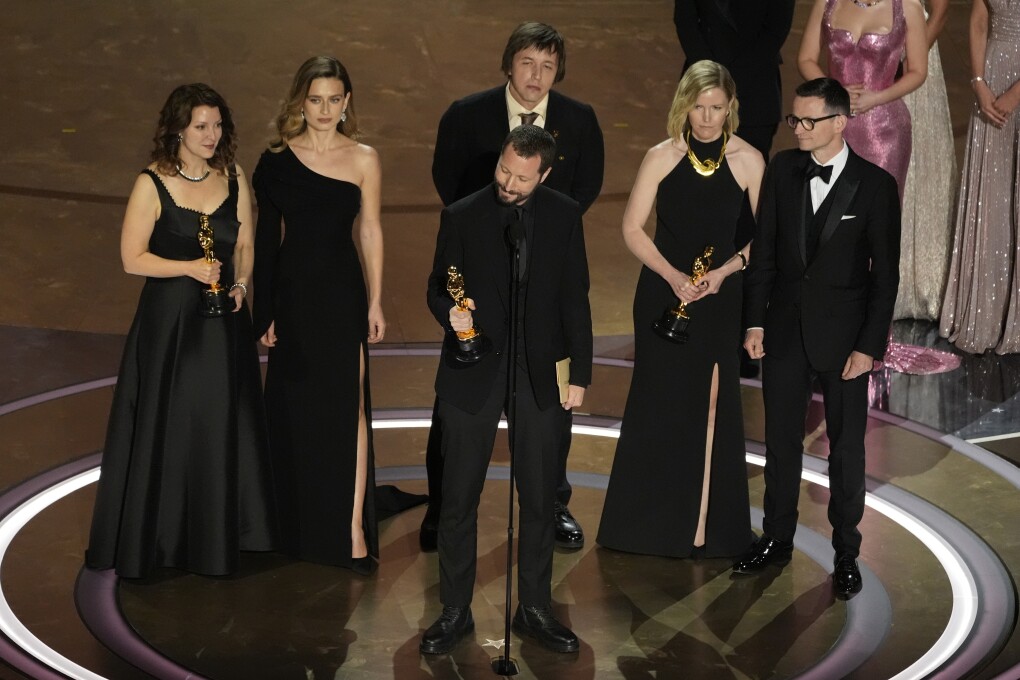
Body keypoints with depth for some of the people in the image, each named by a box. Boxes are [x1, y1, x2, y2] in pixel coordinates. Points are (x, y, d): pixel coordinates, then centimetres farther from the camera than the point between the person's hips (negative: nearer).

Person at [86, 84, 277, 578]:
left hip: (223, 321, 4)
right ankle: (155, 537, 16)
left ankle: (217, 534, 23)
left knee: (222, 426, 9)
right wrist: (191, 267, -18)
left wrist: (240, 284, -6)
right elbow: (132, 258, -9)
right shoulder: (152, 185, -9)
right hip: (168, 322, -4)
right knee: (166, 427, 3)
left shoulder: (234, 179, 4)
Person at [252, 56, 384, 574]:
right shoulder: (277, 160, -2)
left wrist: (375, 303, 1)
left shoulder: (363, 159, -3)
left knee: (347, 407, -4)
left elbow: (370, 231, 2)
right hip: (293, 292, 1)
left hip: (343, 293, -1)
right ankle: (301, 523, 25)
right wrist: (265, 311, 1)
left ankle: (353, 529, 0)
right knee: (295, 407, 10)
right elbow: (266, 238, 1)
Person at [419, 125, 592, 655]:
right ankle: (455, 610, 16)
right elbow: (437, 288, 3)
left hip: (539, 374, 1)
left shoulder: (564, 216, 0)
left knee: (539, 498, 8)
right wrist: (451, 313, -21)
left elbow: (574, 299, 4)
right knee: (458, 498, 4)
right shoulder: (462, 217, -4)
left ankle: (534, 609, 21)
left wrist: (580, 374, 2)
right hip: (473, 373, -1)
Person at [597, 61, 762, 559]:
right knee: (656, 402, 5)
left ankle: (707, 525, 16)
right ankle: (648, 521, 18)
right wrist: (673, 276, -14)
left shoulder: (748, 161, -3)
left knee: (712, 407, 4)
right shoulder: (661, 157, -3)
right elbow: (633, 228, -2)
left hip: (720, 297, 0)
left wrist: (724, 271, -15)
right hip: (662, 293, 0)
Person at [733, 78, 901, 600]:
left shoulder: (875, 185, -9)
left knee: (846, 447, 7)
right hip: (785, 328, 3)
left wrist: (870, 345, -10)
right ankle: (777, 540, 27)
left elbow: (885, 274, -7)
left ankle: (846, 552, 19)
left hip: (843, 336, -3)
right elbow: (764, 250, 5)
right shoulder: (782, 170, 1)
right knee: (781, 440, 13)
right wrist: (755, 320, 1)